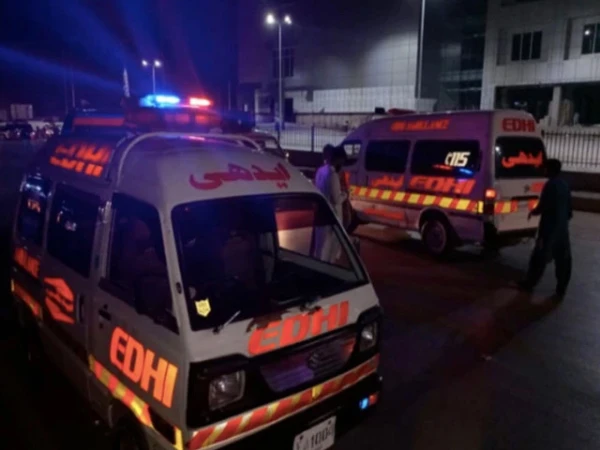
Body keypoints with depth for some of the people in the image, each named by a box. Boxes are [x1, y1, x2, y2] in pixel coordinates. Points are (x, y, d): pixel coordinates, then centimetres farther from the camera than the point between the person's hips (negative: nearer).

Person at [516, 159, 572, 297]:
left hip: (550, 228, -7)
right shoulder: (564, 185, 10)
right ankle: (561, 289, 14)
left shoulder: (550, 185, -15)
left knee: (540, 258, 3)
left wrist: (533, 212, 4)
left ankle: (529, 284, 13)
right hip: (562, 228, 7)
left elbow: (542, 207, -16)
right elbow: (569, 209, 17)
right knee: (563, 260, 9)